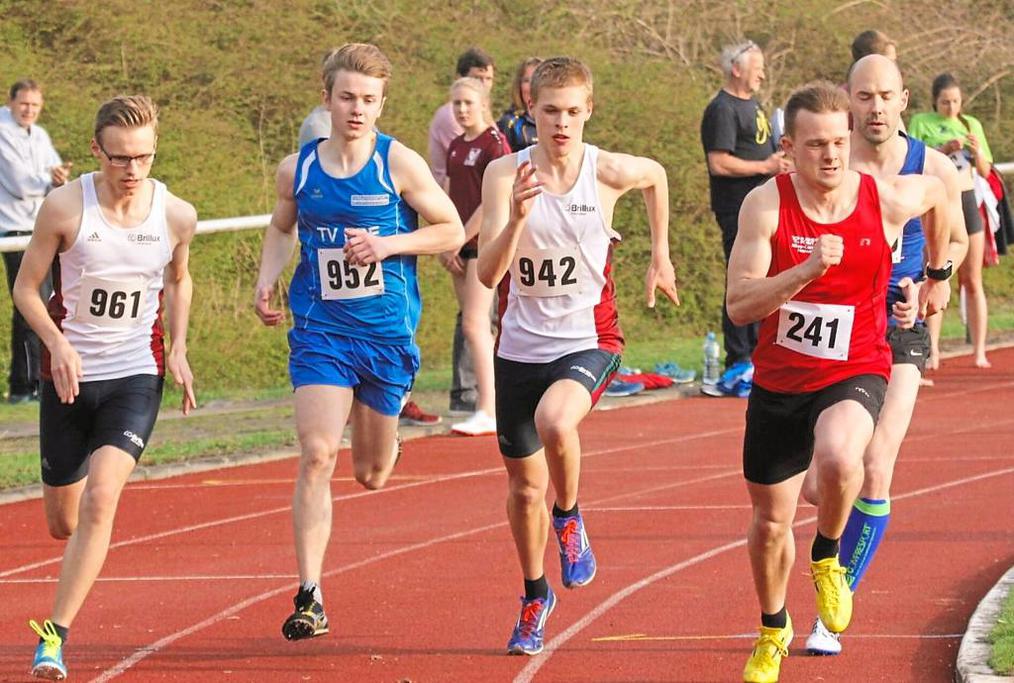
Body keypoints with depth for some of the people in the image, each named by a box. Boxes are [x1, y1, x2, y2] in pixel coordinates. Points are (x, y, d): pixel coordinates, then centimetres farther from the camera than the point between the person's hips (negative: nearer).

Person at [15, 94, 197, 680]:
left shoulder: (177, 216, -6)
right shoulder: (65, 207, -12)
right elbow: (26, 287, -4)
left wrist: (179, 351, 4)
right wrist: (58, 344, -20)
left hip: (137, 375, 0)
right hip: (70, 376, 0)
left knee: (100, 499, -22)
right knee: (62, 523, 10)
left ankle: (56, 635, -17)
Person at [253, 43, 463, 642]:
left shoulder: (399, 164, -6)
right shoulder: (298, 170, 0)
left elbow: (453, 231, 0)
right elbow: (282, 229, 19)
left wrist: (387, 244, -14)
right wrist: (267, 280, 1)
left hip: (388, 334, 0)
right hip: (320, 331, 0)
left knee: (372, 476, 12)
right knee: (317, 456, -18)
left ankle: (381, 439, 53)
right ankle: (310, 597, -17)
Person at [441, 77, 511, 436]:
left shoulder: (494, 144, -9)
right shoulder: (455, 147, 14)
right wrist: (444, 243, 5)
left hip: (485, 241, -8)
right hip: (460, 245, 8)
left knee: (474, 324, -14)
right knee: (475, 326, 7)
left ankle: (487, 413, -17)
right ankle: (498, 402, 12)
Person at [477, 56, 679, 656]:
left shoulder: (609, 172, -10)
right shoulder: (505, 174, -11)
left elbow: (656, 176, 16)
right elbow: (488, 274, -18)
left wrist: (660, 256, 18)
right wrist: (517, 216, -34)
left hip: (589, 341, -2)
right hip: (521, 347, 2)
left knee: (554, 421, -35)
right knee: (525, 486, 14)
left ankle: (569, 519, -3)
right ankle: (536, 596, 40)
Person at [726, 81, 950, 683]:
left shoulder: (887, 200, -11)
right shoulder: (767, 205, -14)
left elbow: (939, 191, 14)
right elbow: (739, 305, -21)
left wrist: (939, 275, 24)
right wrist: (806, 269, -35)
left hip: (854, 373, -1)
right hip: (778, 380, 2)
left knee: (838, 460, -35)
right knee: (770, 522, 12)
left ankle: (828, 557, -2)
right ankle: (773, 630, 42)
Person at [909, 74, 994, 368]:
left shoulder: (972, 125, 11)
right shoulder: (921, 122, 1)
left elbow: (984, 172, 14)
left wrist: (978, 151, -6)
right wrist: (944, 149, -18)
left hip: (966, 201, 3)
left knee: (972, 281, 4)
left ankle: (979, 350, 6)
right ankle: (932, 350, -5)